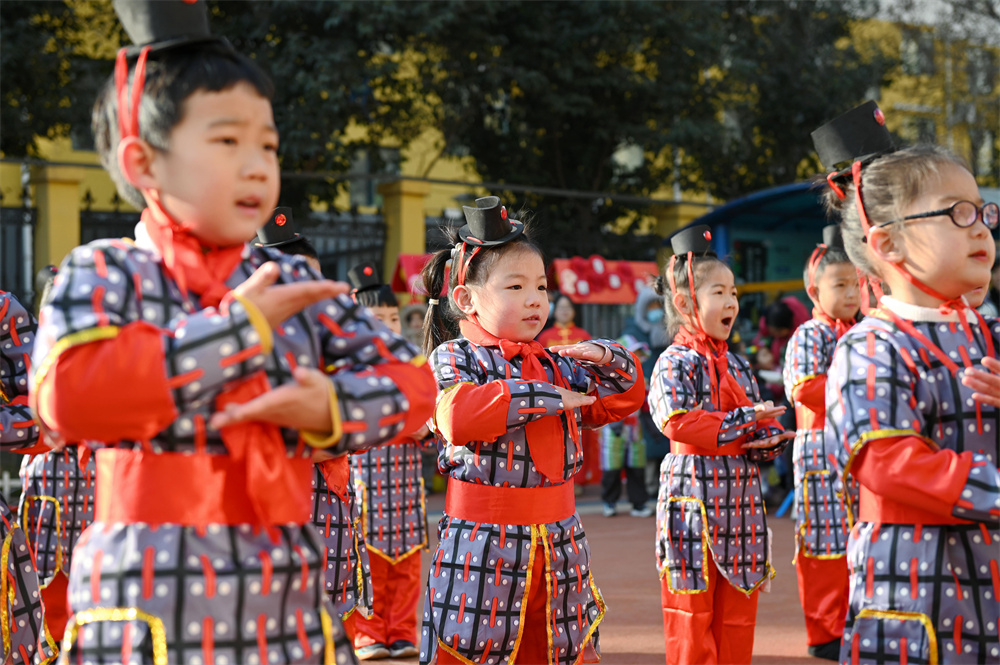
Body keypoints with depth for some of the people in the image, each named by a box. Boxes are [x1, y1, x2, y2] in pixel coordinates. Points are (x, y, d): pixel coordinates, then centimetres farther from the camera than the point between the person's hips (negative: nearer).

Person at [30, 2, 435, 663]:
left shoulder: (293, 280, 12)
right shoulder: (103, 273, -1)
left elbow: (409, 377, 13)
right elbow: (68, 396, -20)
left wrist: (330, 408, -10)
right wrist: (238, 326, -13)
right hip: (153, 605, -4)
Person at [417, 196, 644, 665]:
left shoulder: (560, 366, 14)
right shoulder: (454, 358, -3)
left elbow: (622, 400, 24)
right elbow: (459, 416, -24)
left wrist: (608, 359, 2)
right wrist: (548, 397, -17)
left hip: (556, 545, 5)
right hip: (482, 548, -5)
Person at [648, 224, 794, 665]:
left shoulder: (738, 365, 14)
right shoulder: (675, 363, -7)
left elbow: (768, 427, 14)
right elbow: (680, 423, -21)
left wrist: (769, 440, -10)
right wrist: (746, 420, -18)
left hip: (741, 498, 7)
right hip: (693, 497, -7)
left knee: (737, 614, 11)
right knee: (692, 612, -1)